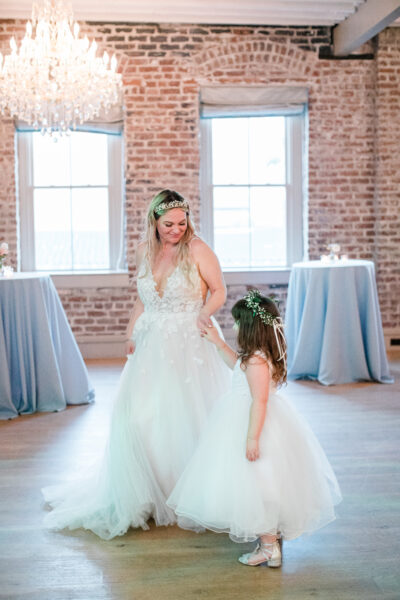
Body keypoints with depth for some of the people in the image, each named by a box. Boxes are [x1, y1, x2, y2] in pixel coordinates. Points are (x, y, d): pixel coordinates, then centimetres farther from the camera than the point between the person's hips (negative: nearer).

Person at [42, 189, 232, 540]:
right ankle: (144, 494, 17)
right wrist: (131, 335, 9)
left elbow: (219, 290, 0)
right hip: (152, 346, 4)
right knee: (138, 417, 1)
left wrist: (205, 312, -19)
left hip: (190, 346, -4)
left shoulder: (197, 250, -7)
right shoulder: (145, 252, 8)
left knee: (188, 417, 0)